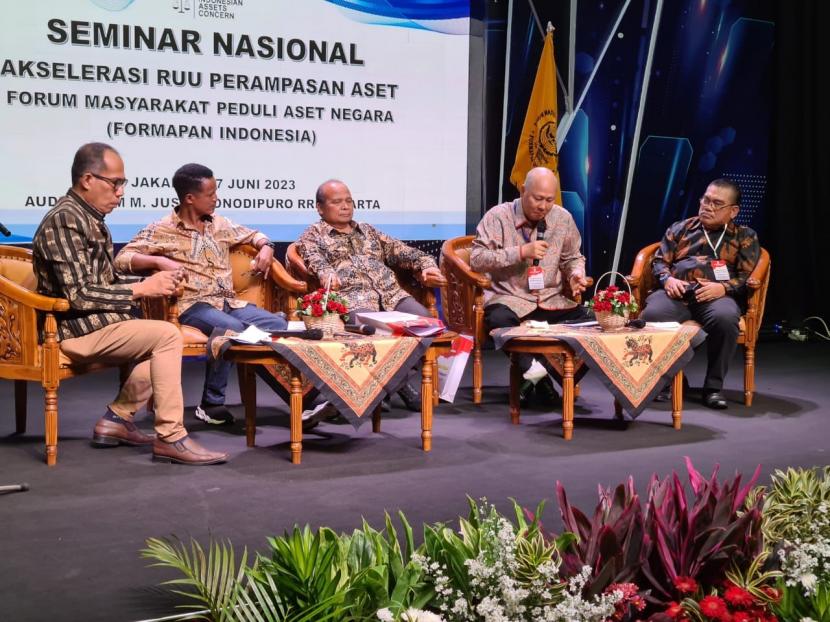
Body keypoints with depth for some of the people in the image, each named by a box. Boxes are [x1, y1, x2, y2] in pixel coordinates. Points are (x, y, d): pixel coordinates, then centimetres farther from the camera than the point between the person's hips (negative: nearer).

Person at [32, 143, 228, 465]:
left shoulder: (90, 218, 14)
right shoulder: (64, 220, -17)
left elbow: (106, 280, 20)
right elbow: (79, 294, -23)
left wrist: (154, 280, 3)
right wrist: (141, 289, -18)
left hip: (95, 322, 11)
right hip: (77, 330, -11)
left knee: (162, 339, 18)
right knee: (167, 335, -22)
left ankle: (117, 418, 16)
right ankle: (170, 437, -19)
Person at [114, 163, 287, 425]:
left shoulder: (219, 224, 17)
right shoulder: (162, 230, 0)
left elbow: (253, 235, 32)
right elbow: (122, 258, -7)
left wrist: (265, 247, 10)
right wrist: (158, 261, -23)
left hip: (230, 303, 6)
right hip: (193, 306, -6)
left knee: (279, 325, -20)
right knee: (233, 329, -36)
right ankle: (211, 403, -21)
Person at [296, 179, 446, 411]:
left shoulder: (369, 231, 32)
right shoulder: (312, 235, 17)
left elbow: (401, 251, 24)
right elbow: (314, 260, -5)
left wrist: (425, 264, 4)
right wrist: (326, 273, -29)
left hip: (391, 293, 5)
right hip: (352, 298, -5)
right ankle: (400, 384, -16)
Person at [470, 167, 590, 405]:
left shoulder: (563, 218, 9)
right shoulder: (498, 216, -4)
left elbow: (572, 257, 22)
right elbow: (476, 259, -13)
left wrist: (576, 274, -3)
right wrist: (521, 252, -19)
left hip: (552, 300, 4)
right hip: (511, 299, -4)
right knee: (499, 319, -38)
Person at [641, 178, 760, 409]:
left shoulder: (745, 236, 20)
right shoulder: (680, 228, 26)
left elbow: (748, 276, 8)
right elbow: (660, 261, 21)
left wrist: (722, 288, -12)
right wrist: (667, 279, -2)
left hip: (718, 295, -1)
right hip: (676, 293, 1)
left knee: (725, 318, -39)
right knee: (651, 315, -34)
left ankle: (714, 386, -20)